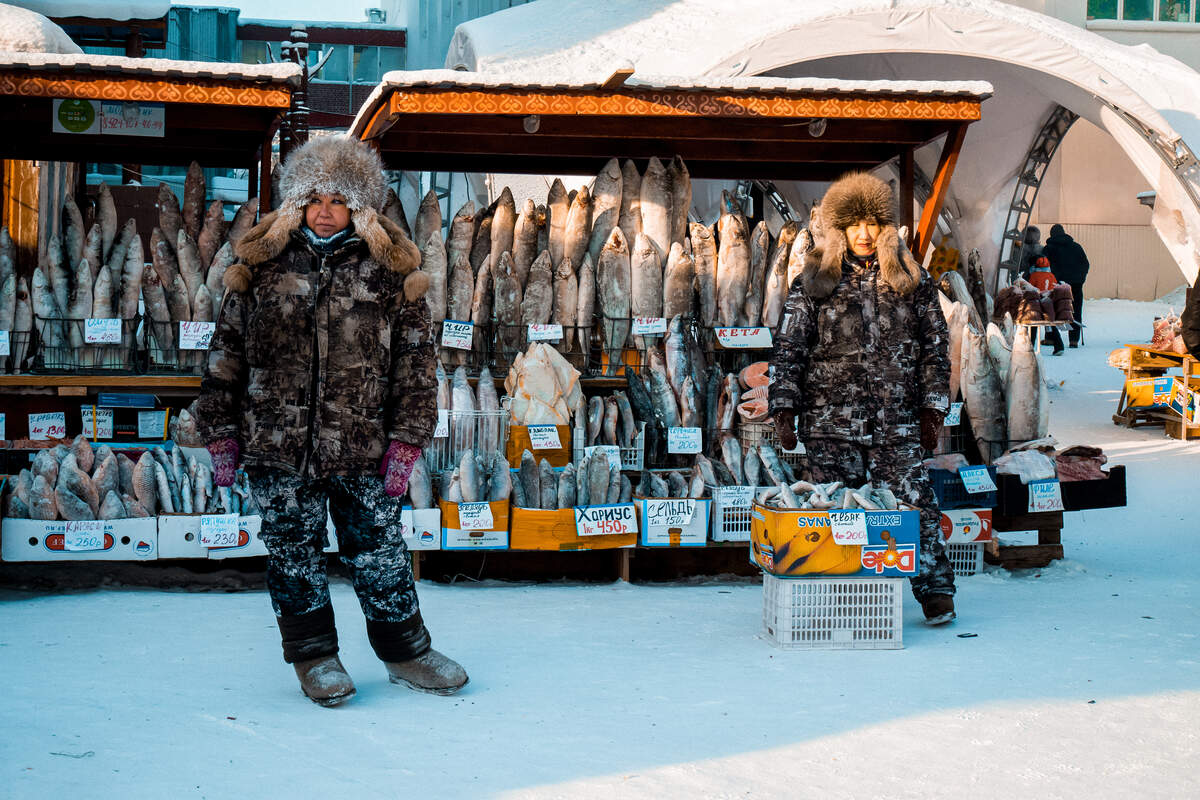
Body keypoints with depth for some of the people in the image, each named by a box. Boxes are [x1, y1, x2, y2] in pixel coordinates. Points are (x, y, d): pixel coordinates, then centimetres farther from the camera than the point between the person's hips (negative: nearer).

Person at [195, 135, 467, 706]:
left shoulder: (388, 270, 3)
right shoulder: (262, 263, 4)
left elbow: (414, 357, 4)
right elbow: (227, 351, 7)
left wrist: (407, 438, -1)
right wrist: (221, 433, 4)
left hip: (360, 446, 0)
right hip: (278, 445, 1)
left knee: (379, 547, 6)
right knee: (293, 551, 8)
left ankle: (404, 651, 22)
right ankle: (314, 655, 22)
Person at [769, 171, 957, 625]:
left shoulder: (911, 280, 9)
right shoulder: (814, 281, 5)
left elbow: (935, 346, 12)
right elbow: (789, 348, 4)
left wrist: (932, 409, 6)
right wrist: (783, 408, -4)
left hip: (896, 421, 0)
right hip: (830, 421, 0)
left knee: (914, 503, -4)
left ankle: (936, 592, 4)